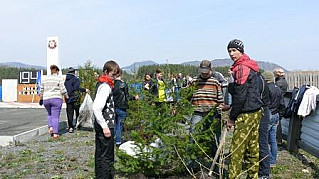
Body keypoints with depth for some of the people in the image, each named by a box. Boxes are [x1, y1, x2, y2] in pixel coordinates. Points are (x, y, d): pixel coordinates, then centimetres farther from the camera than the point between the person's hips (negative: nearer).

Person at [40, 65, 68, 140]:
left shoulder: (45, 78, 13)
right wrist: (66, 96, 11)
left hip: (46, 99, 4)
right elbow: (63, 89, -6)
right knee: (55, 116, -1)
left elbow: (42, 89, 19)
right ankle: (55, 134, -4)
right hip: (56, 99, -4)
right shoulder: (59, 78, -1)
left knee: (50, 114, 25)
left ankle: (50, 127, 6)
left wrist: (41, 95, 37)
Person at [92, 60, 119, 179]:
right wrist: (105, 127, -24)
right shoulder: (105, 87, -17)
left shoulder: (102, 84, 13)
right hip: (106, 127, -10)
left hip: (102, 127, 10)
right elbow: (96, 108, -27)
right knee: (105, 157, -2)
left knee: (100, 155, 18)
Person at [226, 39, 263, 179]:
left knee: (237, 150, -6)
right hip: (255, 111, 10)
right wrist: (230, 107, 21)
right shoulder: (249, 66, 17)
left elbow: (240, 96, -19)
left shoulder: (241, 68, -15)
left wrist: (232, 118, -12)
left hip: (246, 114, -10)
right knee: (252, 147, 15)